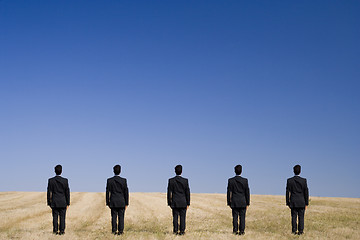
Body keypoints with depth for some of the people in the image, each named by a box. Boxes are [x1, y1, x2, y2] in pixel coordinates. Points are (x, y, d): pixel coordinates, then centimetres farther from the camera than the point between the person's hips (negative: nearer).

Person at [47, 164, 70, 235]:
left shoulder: (51, 180, -4)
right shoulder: (65, 180, -5)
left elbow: (49, 192, -1)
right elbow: (67, 192, -1)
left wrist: (49, 203, 7)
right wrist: (67, 203, 6)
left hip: (54, 203, 1)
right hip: (63, 202, -1)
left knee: (55, 217, 6)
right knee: (62, 217, 2)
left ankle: (55, 230, 4)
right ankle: (62, 230, 0)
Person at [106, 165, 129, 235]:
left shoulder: (109, 180, -3)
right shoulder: (123, 180, -4)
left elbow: (107, 192, 0)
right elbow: (126, 192, -2)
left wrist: (108, 203, 7)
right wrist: (126, 203, 5)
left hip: (113, 202, 1)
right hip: (121, 202, -1)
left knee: (114, 217, 5)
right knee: (121, 217, 3)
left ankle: (114, 231, 3)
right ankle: (120, 231, -1)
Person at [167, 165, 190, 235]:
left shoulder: (171, 180, -3)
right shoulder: (185, 180, -4)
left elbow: (169, 192, -1)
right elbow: (187, 192, -1)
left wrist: (169, 203, 6)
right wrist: (188, 203, 6)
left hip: (174, 203, 1)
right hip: (183, 203, -1)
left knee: (175, 217, 4)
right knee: (182, 217, 2)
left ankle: (175, 231, 3)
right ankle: (182, 231, 0)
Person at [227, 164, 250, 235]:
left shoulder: (230, 180, -3)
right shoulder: (245, 180, -3)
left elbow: (229, 192, 0)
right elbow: (247, 192, 0)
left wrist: (229, 203, 7)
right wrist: (247, 203, 7)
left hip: (234, 203, 1)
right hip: (243, 202, -1)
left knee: (235, 217, 4)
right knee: (242, 217, 2)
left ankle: (235, 230, 2)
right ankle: (241, 231, -1)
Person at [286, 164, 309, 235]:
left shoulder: (289, 180, -3)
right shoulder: (303, 180, -4)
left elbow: (288, 192, 0)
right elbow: (306, 192, -1)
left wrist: (288, 203, 7)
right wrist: (306, 203, 6)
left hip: (293, 202, 1)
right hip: (301, 202, -1)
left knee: (294, 217, 4)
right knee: (301, 217, 3)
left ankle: (294, 230, 3)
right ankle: (300, 231, 1)